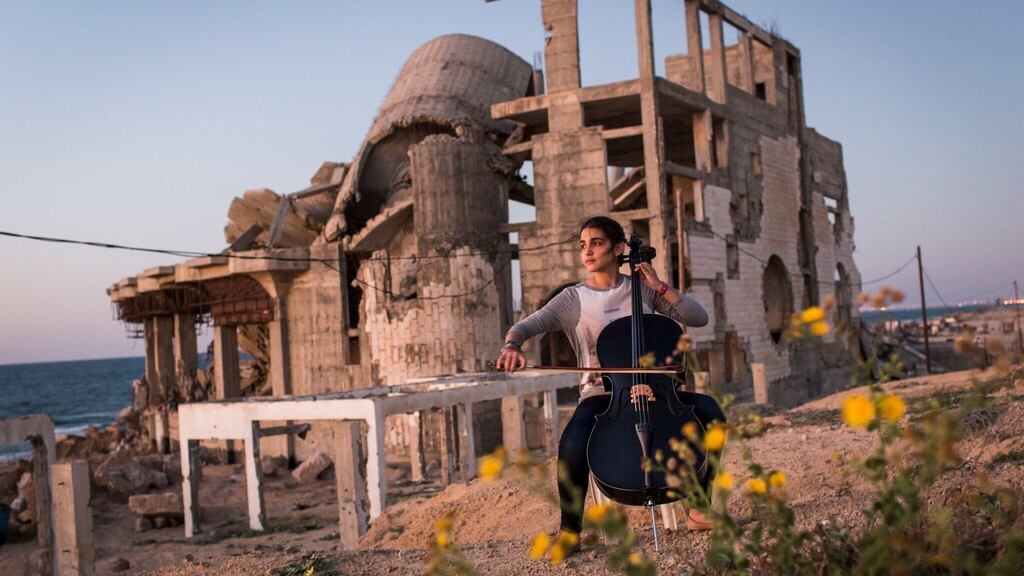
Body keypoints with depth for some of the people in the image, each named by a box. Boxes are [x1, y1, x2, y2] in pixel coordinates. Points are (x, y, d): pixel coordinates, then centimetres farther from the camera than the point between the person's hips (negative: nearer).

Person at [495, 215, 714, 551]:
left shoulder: (641, 289, 9)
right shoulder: (573, 299, 5)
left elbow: (699, 318, 5)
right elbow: (524, 326, -5)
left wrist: (660, 286, -5)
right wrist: (512, 345, -28)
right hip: (600, 395, -2)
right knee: (572, 446, -34)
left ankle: (699, 510, -8)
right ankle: (570, 530, -10)